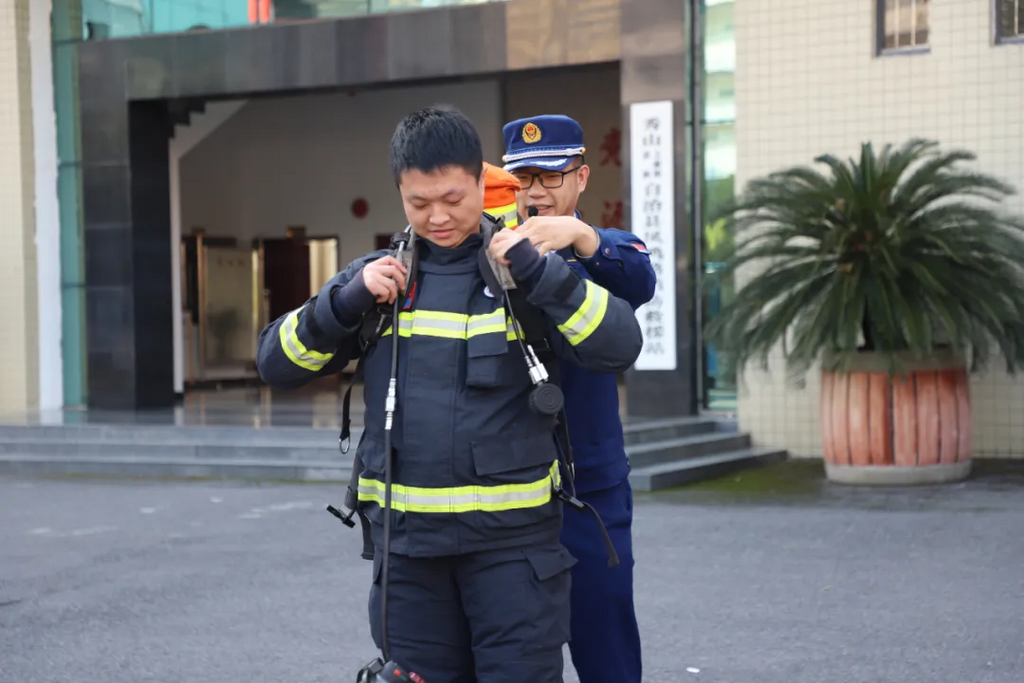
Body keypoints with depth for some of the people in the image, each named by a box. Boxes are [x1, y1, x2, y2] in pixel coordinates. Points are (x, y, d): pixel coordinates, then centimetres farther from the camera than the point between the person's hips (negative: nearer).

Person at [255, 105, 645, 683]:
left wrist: (539, 271, -22)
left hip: (513, 535, -3)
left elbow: (620, 347, -12)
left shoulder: (524, 271, -1)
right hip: (408, 537, 3)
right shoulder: (376, 277, 7)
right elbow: (278, 364, 5)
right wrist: (345, 303, -11)